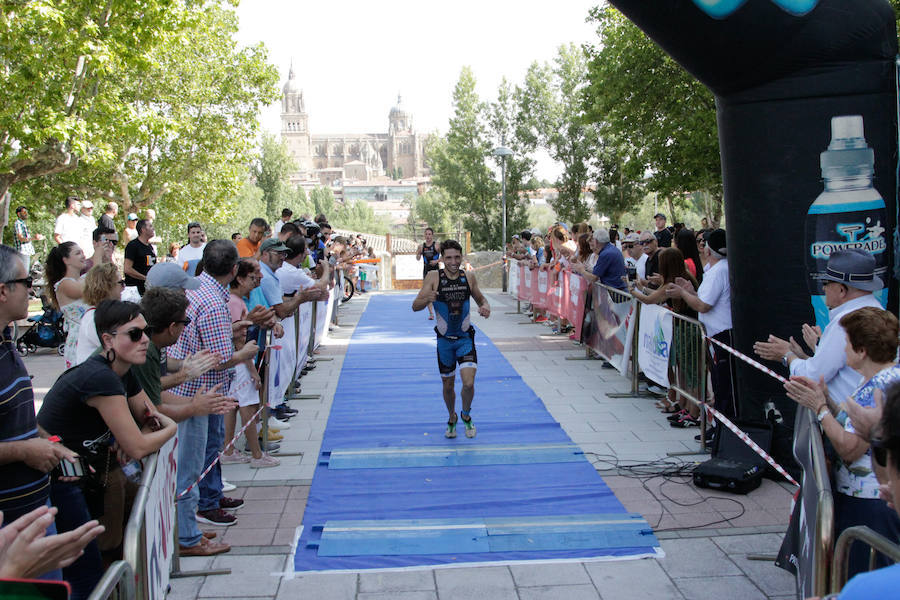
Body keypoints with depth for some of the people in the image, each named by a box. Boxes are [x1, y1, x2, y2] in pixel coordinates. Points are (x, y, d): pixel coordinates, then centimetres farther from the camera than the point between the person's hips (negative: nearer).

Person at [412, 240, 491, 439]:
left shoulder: (468, 277, -3)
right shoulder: (433, 277, -10)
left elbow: (480, 298, 14)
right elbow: (415, 306, -12)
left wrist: (486, 307, -9)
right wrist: (427, 299, -34)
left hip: (465, 338, 0)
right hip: (444, 340, 0)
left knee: (468, 383, -14)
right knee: (448, 386, 12)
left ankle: (466, 415, 15)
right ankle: (452, 419, 39)